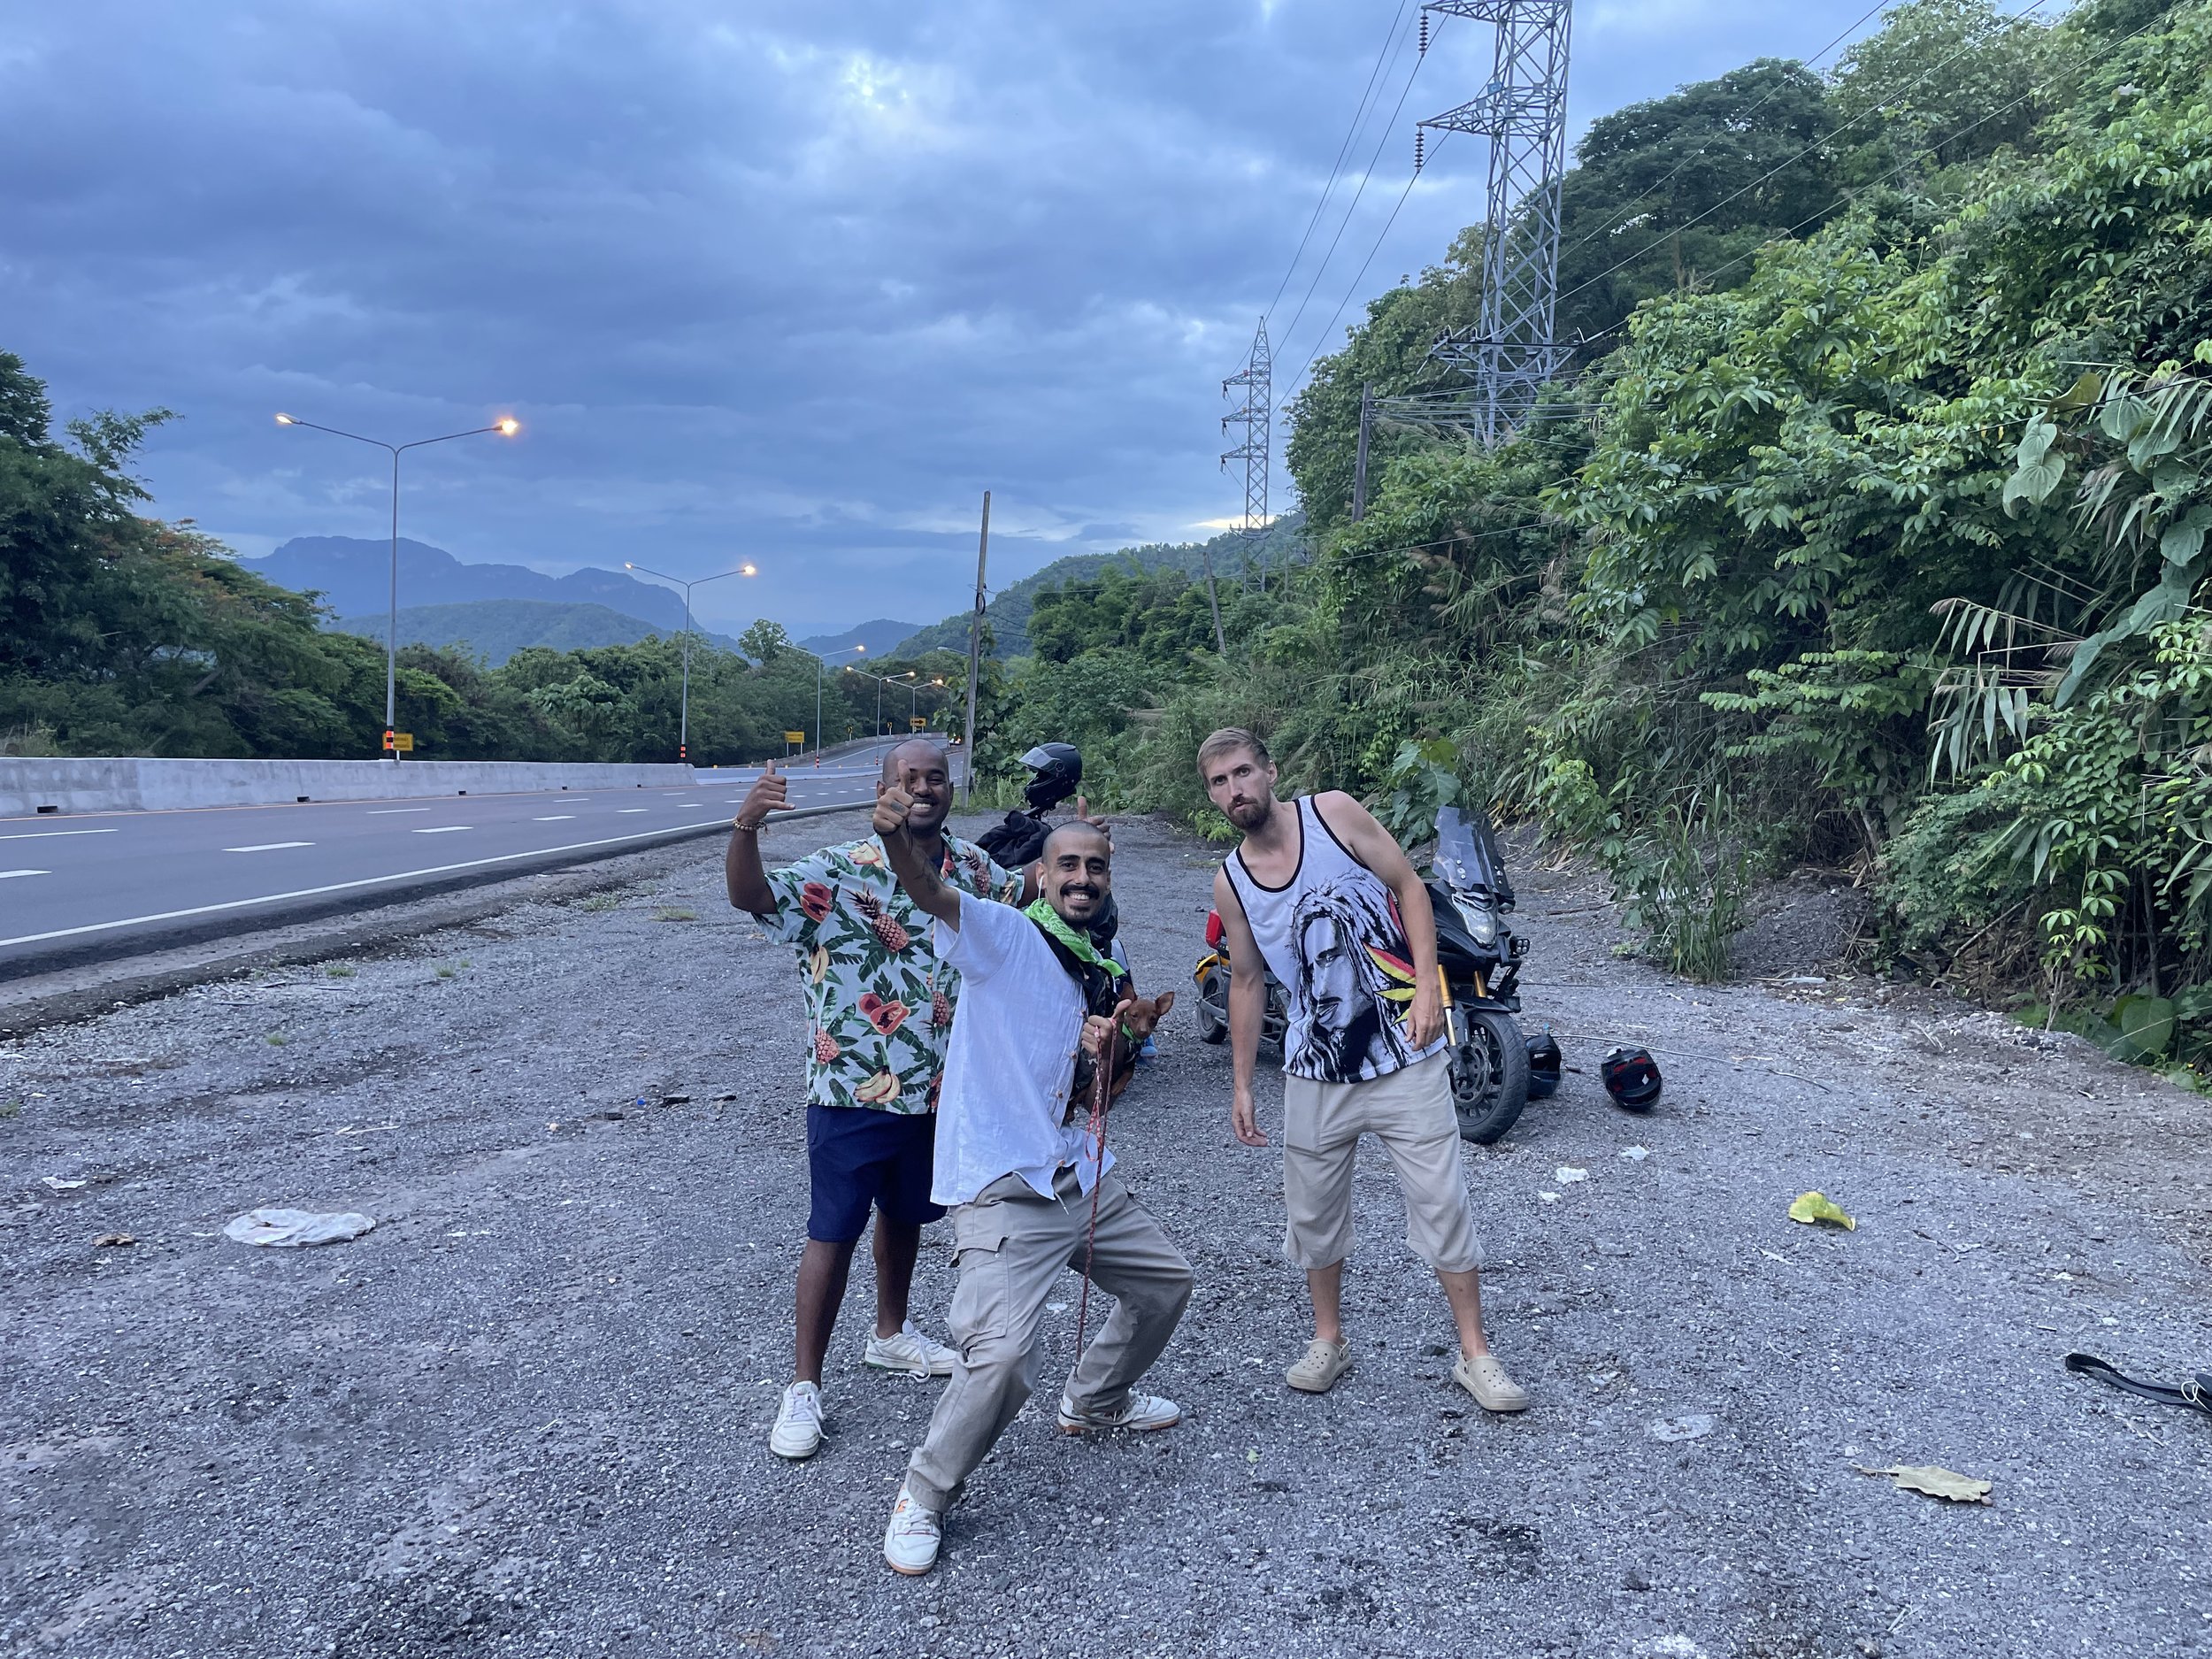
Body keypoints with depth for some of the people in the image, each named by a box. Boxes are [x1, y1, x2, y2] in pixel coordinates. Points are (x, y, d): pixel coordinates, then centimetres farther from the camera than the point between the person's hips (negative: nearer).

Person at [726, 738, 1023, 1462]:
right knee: (834, 1233, 2)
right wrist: (745, 828, -49)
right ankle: (804, 1387, 15)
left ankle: (891, 1335, 44)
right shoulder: (843, 871, -16)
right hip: (854, 1088, -5)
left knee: (904, 1214, 23)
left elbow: (1033, 900, 21)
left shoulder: (974, 868, 1)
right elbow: (751, 896, -30)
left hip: (939, 1087, 6)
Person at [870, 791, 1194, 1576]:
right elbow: (933, 894, -30)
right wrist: (899, 839, -52)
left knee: (1167, 1281, 22)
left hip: (1081, 1174, 9)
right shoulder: (1004, 934, -9)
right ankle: (923, 1498, 3)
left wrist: (1104, 1050, -3)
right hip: (1003, 1187, -8)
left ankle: (1094, 1399, 47)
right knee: (1003, 1356, -22)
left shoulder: (1103, 976, 13)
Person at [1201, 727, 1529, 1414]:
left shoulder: (1333, 813, -8)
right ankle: (1328, 1339, 33)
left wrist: (1426, 984, -16)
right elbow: (1247, 982, 10)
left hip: (1403, 1053, -3)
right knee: (1313, 1210, 12)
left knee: (1441, 1200, 2)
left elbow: (1409, 886, -5)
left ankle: (1475, 1353, 16)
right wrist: (1240, 1085, 10)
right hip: (1316, 1073, 3)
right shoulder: (1230, 882, 1)